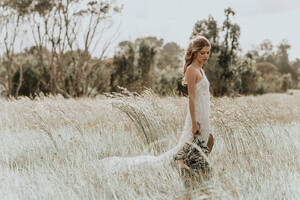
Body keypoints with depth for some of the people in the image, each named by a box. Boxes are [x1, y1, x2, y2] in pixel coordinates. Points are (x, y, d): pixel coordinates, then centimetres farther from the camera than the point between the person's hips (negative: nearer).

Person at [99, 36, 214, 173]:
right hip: (196, 118, -9)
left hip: (203, 119, 9)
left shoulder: (200, 70, 16)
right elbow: (191, 98, -18)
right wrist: (194, 123, -21)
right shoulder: (191, 70, -13)